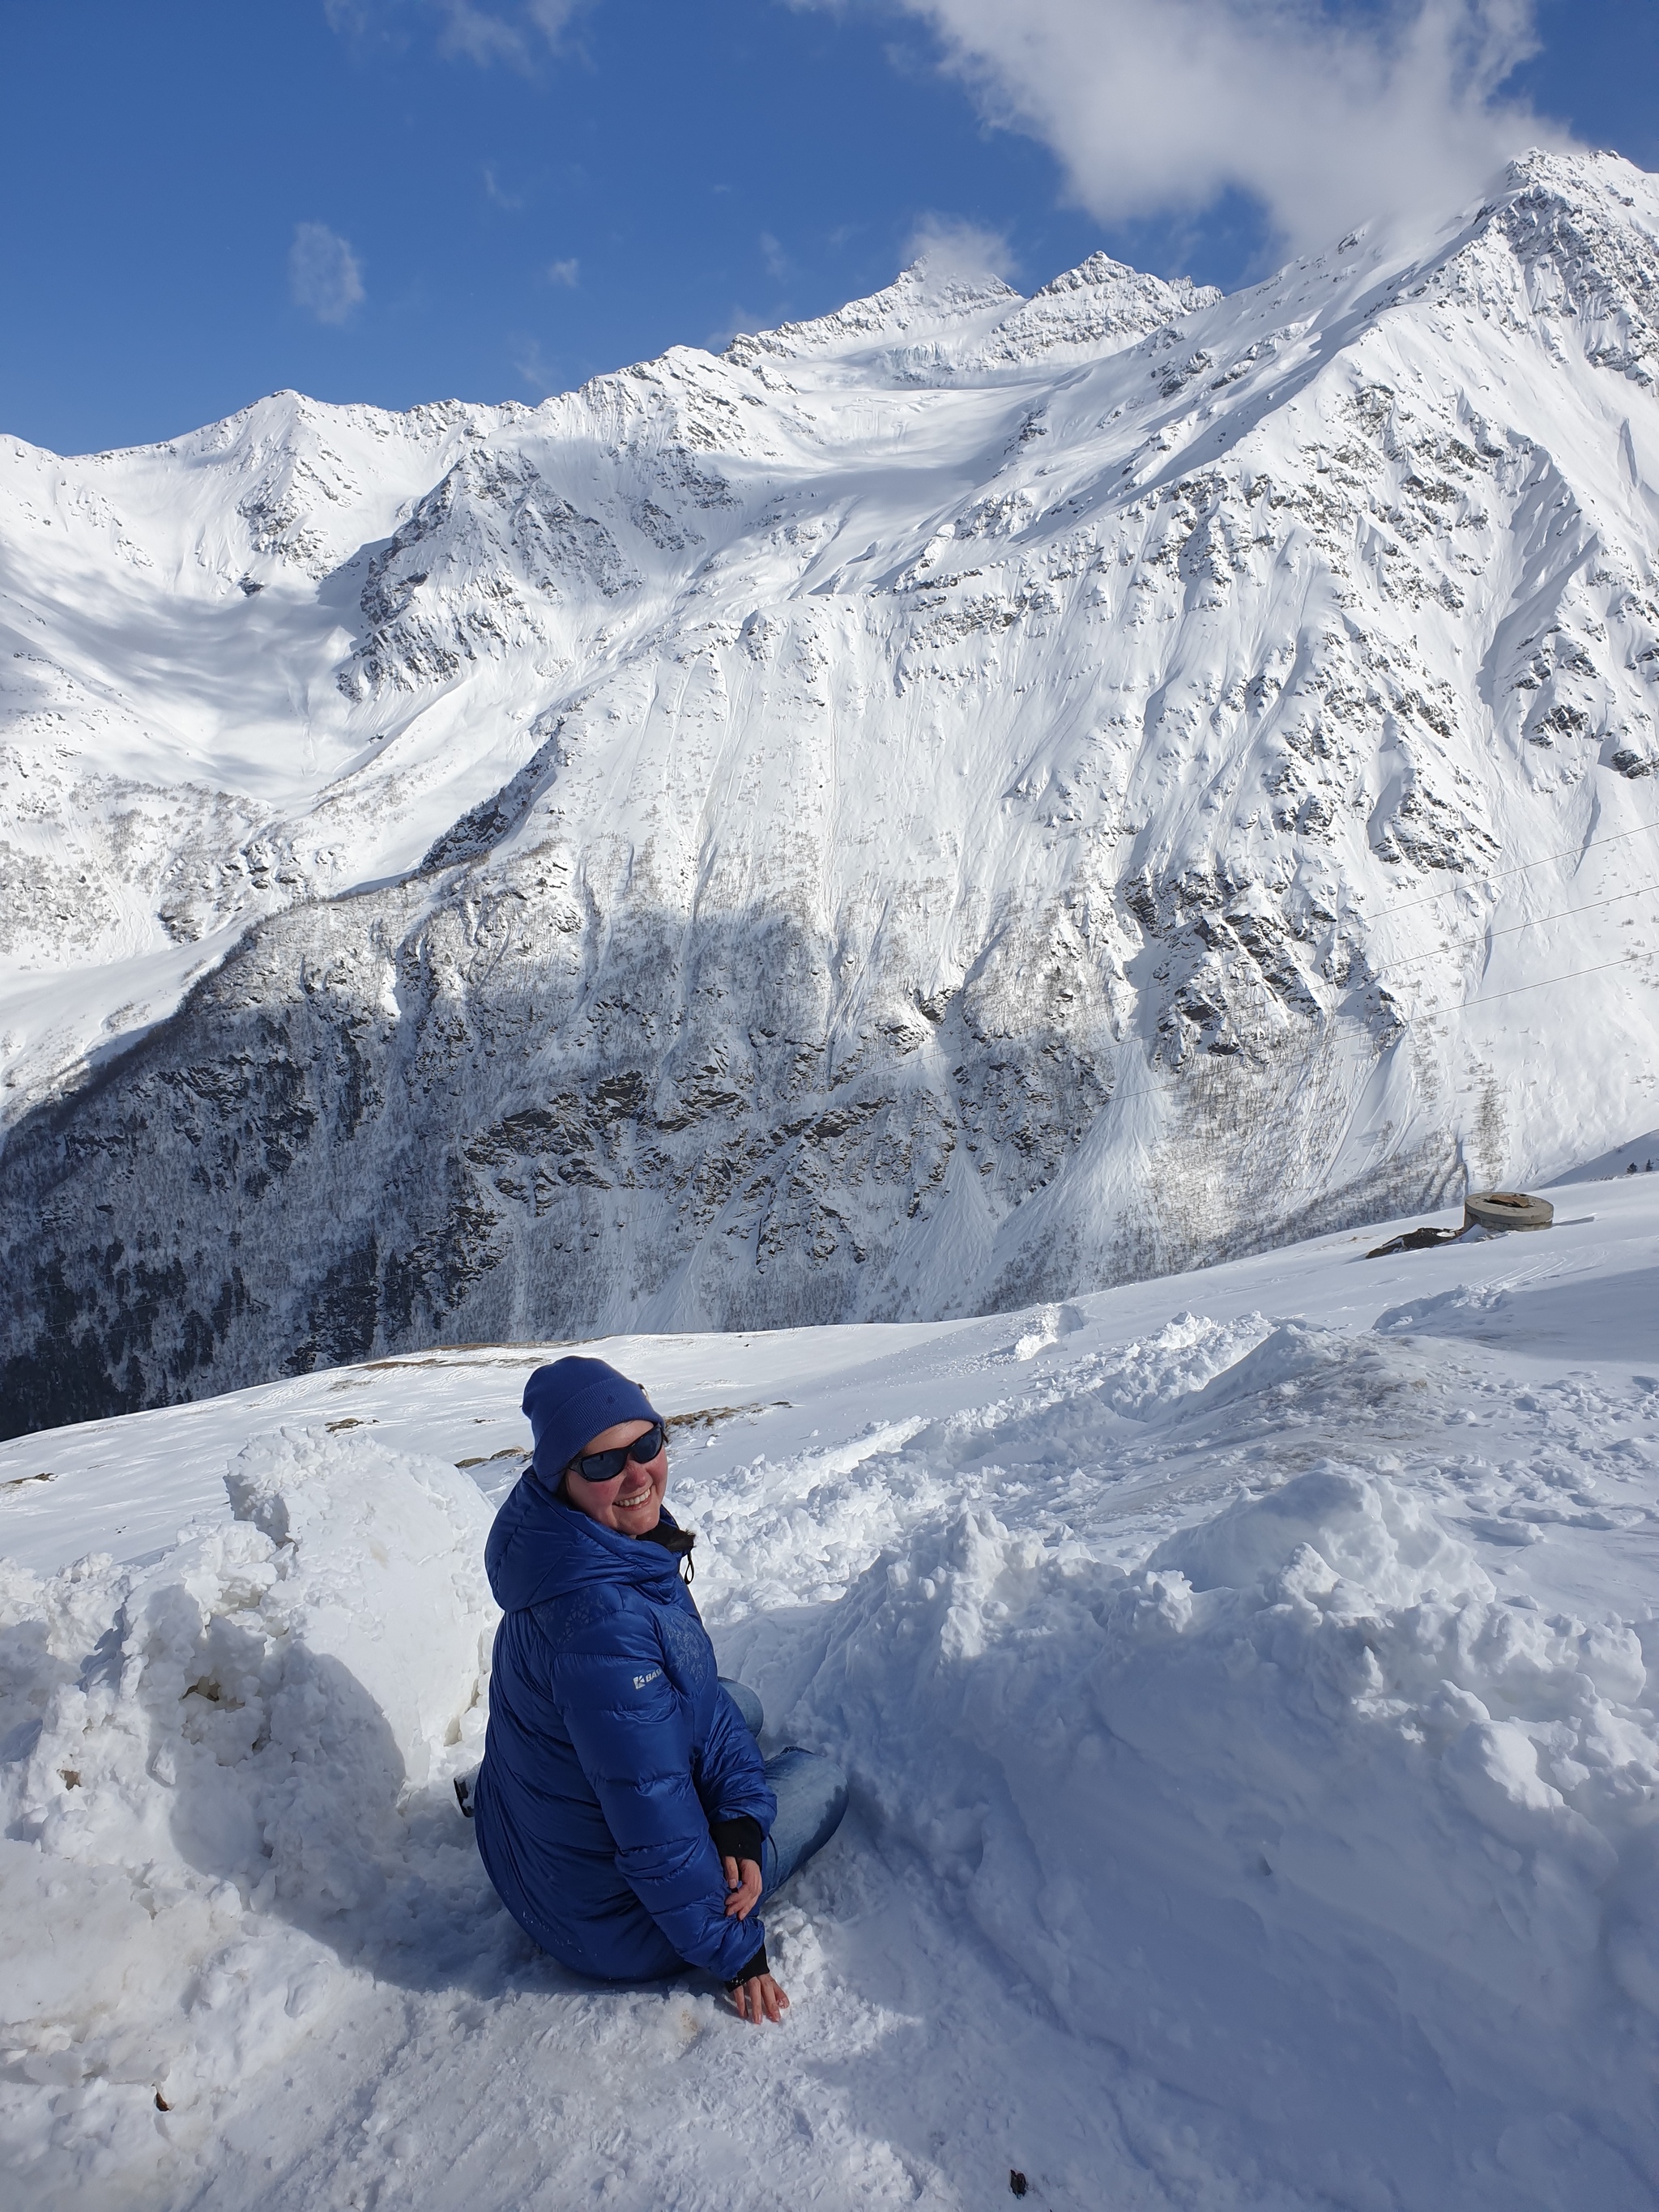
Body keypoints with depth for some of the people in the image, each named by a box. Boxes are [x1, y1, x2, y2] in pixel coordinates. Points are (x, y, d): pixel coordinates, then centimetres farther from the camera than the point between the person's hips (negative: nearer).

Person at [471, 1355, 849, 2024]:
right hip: (608, 1925, -7)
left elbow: (699, 1693, 1)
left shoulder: (630, 1545, -7)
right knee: (823, 1777, 10)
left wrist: (739, 1816, -11)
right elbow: (655, 1827, -29)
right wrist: (735, 1951, -17)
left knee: (737, 1704, 29)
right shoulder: (600, 1618, -35)